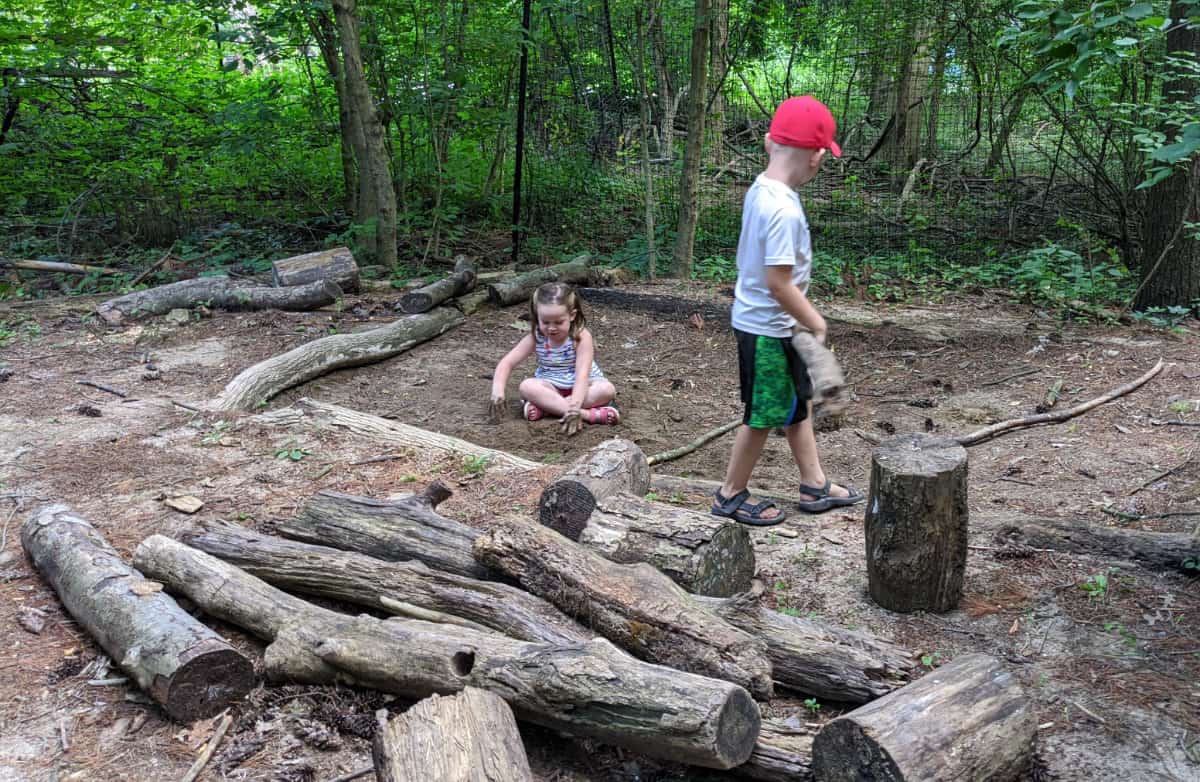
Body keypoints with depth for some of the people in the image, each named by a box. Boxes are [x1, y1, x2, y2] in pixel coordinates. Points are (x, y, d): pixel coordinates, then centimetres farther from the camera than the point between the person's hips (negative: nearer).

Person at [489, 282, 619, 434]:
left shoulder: (581, 336, -21)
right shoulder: (536, 338, -11)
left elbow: (582, 372, -33)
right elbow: (507, 363, -14)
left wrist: (575, 404, -50)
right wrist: (498, 390, -34)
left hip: (581, 386, -2)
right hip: (551, 387, 2)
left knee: (607, 389, -32)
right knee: (527, 386, -29)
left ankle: (546, 406, -32)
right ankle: (589, 414, -36)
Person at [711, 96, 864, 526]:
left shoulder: (760, 189, 1)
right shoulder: (784, 210, -27)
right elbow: (779, 284, -26)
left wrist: (807, 313, 15)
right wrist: (816, 324, -12)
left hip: (759, 321, 9)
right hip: (766, 329, -9)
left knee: (798, 403, 20)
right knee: (763, 416, 7)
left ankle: (814, 485, 35)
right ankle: (731, 495, 23)